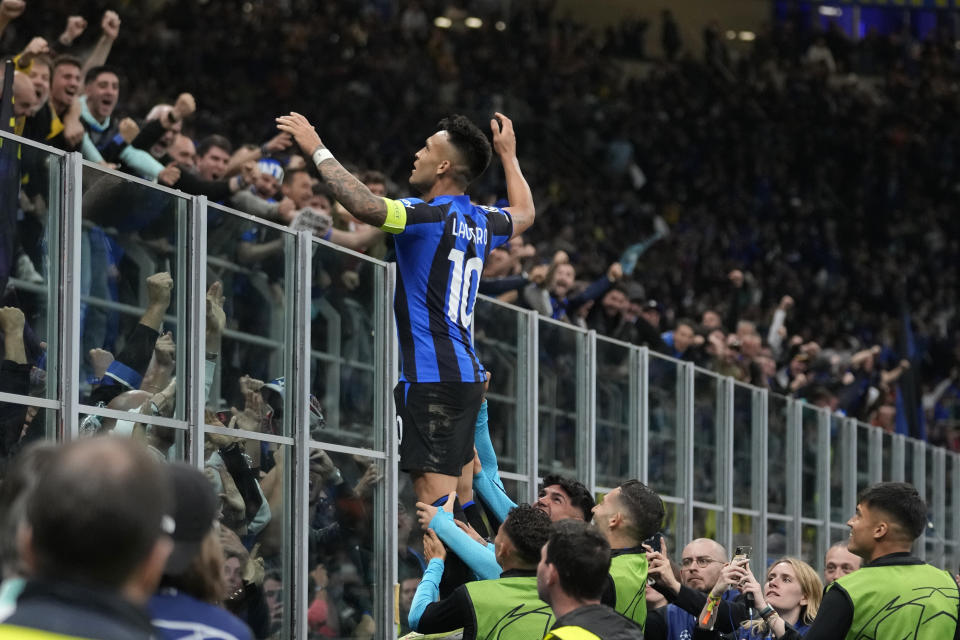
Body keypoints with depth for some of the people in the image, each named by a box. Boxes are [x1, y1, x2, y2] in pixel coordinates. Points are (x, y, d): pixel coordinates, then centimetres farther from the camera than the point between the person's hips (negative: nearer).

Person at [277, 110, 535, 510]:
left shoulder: (430, 217, -12)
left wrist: (318, 151, -16)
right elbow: (524, 213, 35)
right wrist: (508, 155, 47)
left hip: (430, 379, -9)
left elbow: (364, 205, -27)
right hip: (467, 375, 9)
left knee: (435, 502, -14)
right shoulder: (481, 222, 12)